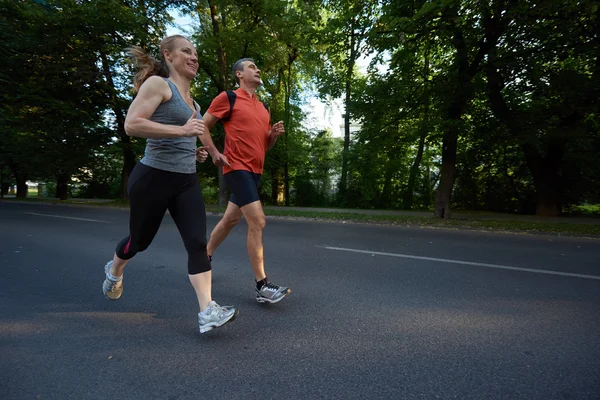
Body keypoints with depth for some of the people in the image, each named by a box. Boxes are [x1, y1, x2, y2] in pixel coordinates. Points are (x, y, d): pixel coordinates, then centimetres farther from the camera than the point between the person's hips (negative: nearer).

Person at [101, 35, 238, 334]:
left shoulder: (191, 99, 17)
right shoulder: (157, 84, -6)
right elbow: (131, 125, -19)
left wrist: (194, 151, 11)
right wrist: (182, 130, -26)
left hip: (187, 182, 6)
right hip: (153, 178, -6)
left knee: (198, 243, -9)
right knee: (140, 240, 15)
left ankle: (207, 311, -9)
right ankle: (114, 270, 49)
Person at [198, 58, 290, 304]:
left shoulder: (263, 107, 19)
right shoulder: (227, 98, -2)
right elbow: (202, 126, 0)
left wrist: (274, 134, 3)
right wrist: (214, 153, -12)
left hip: (254, 170, 8)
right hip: (237, 168, -8)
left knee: (230, 219, 17)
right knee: (258, 222, -17)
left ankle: (204, 256, 39)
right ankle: (262, 286, -11)